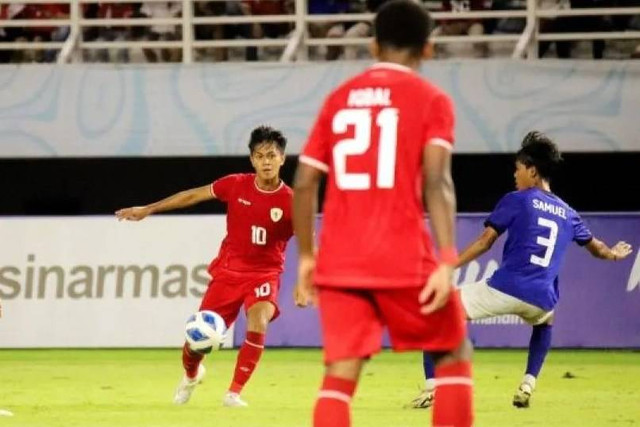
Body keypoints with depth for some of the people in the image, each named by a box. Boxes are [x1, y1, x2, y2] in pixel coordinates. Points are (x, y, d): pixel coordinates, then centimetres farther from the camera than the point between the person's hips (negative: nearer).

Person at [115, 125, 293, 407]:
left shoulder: (289, 202, -14)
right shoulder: (236, 185, -8)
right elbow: (193, 195, 3)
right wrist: (147, 209, 6)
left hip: (264, 274, -2)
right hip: (228, 270, 2)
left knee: (258, 324, -29)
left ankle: (234, 393, -13)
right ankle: (191, 374, 39)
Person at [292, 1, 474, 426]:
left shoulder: (339, 99, 13)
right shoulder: (430, 99, 1)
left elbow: (304, 183, 10)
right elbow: (436, 181, -12)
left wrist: (306, 256, 18)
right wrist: (447, 261, -17)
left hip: (338, 263, 3)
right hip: (403, 261, -3)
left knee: (340, 373, 0)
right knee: (454, 354, 15)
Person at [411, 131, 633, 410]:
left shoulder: (517, 201, 4)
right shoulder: (567, 214, 20)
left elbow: (484, 243, -1)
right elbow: (595, 248, 36)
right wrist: (613, 254, 59)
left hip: (505, 290, -5)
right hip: (541, 300, 5)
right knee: (544, 322, 42)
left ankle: (432, 387, -9)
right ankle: (528, 383, 23)